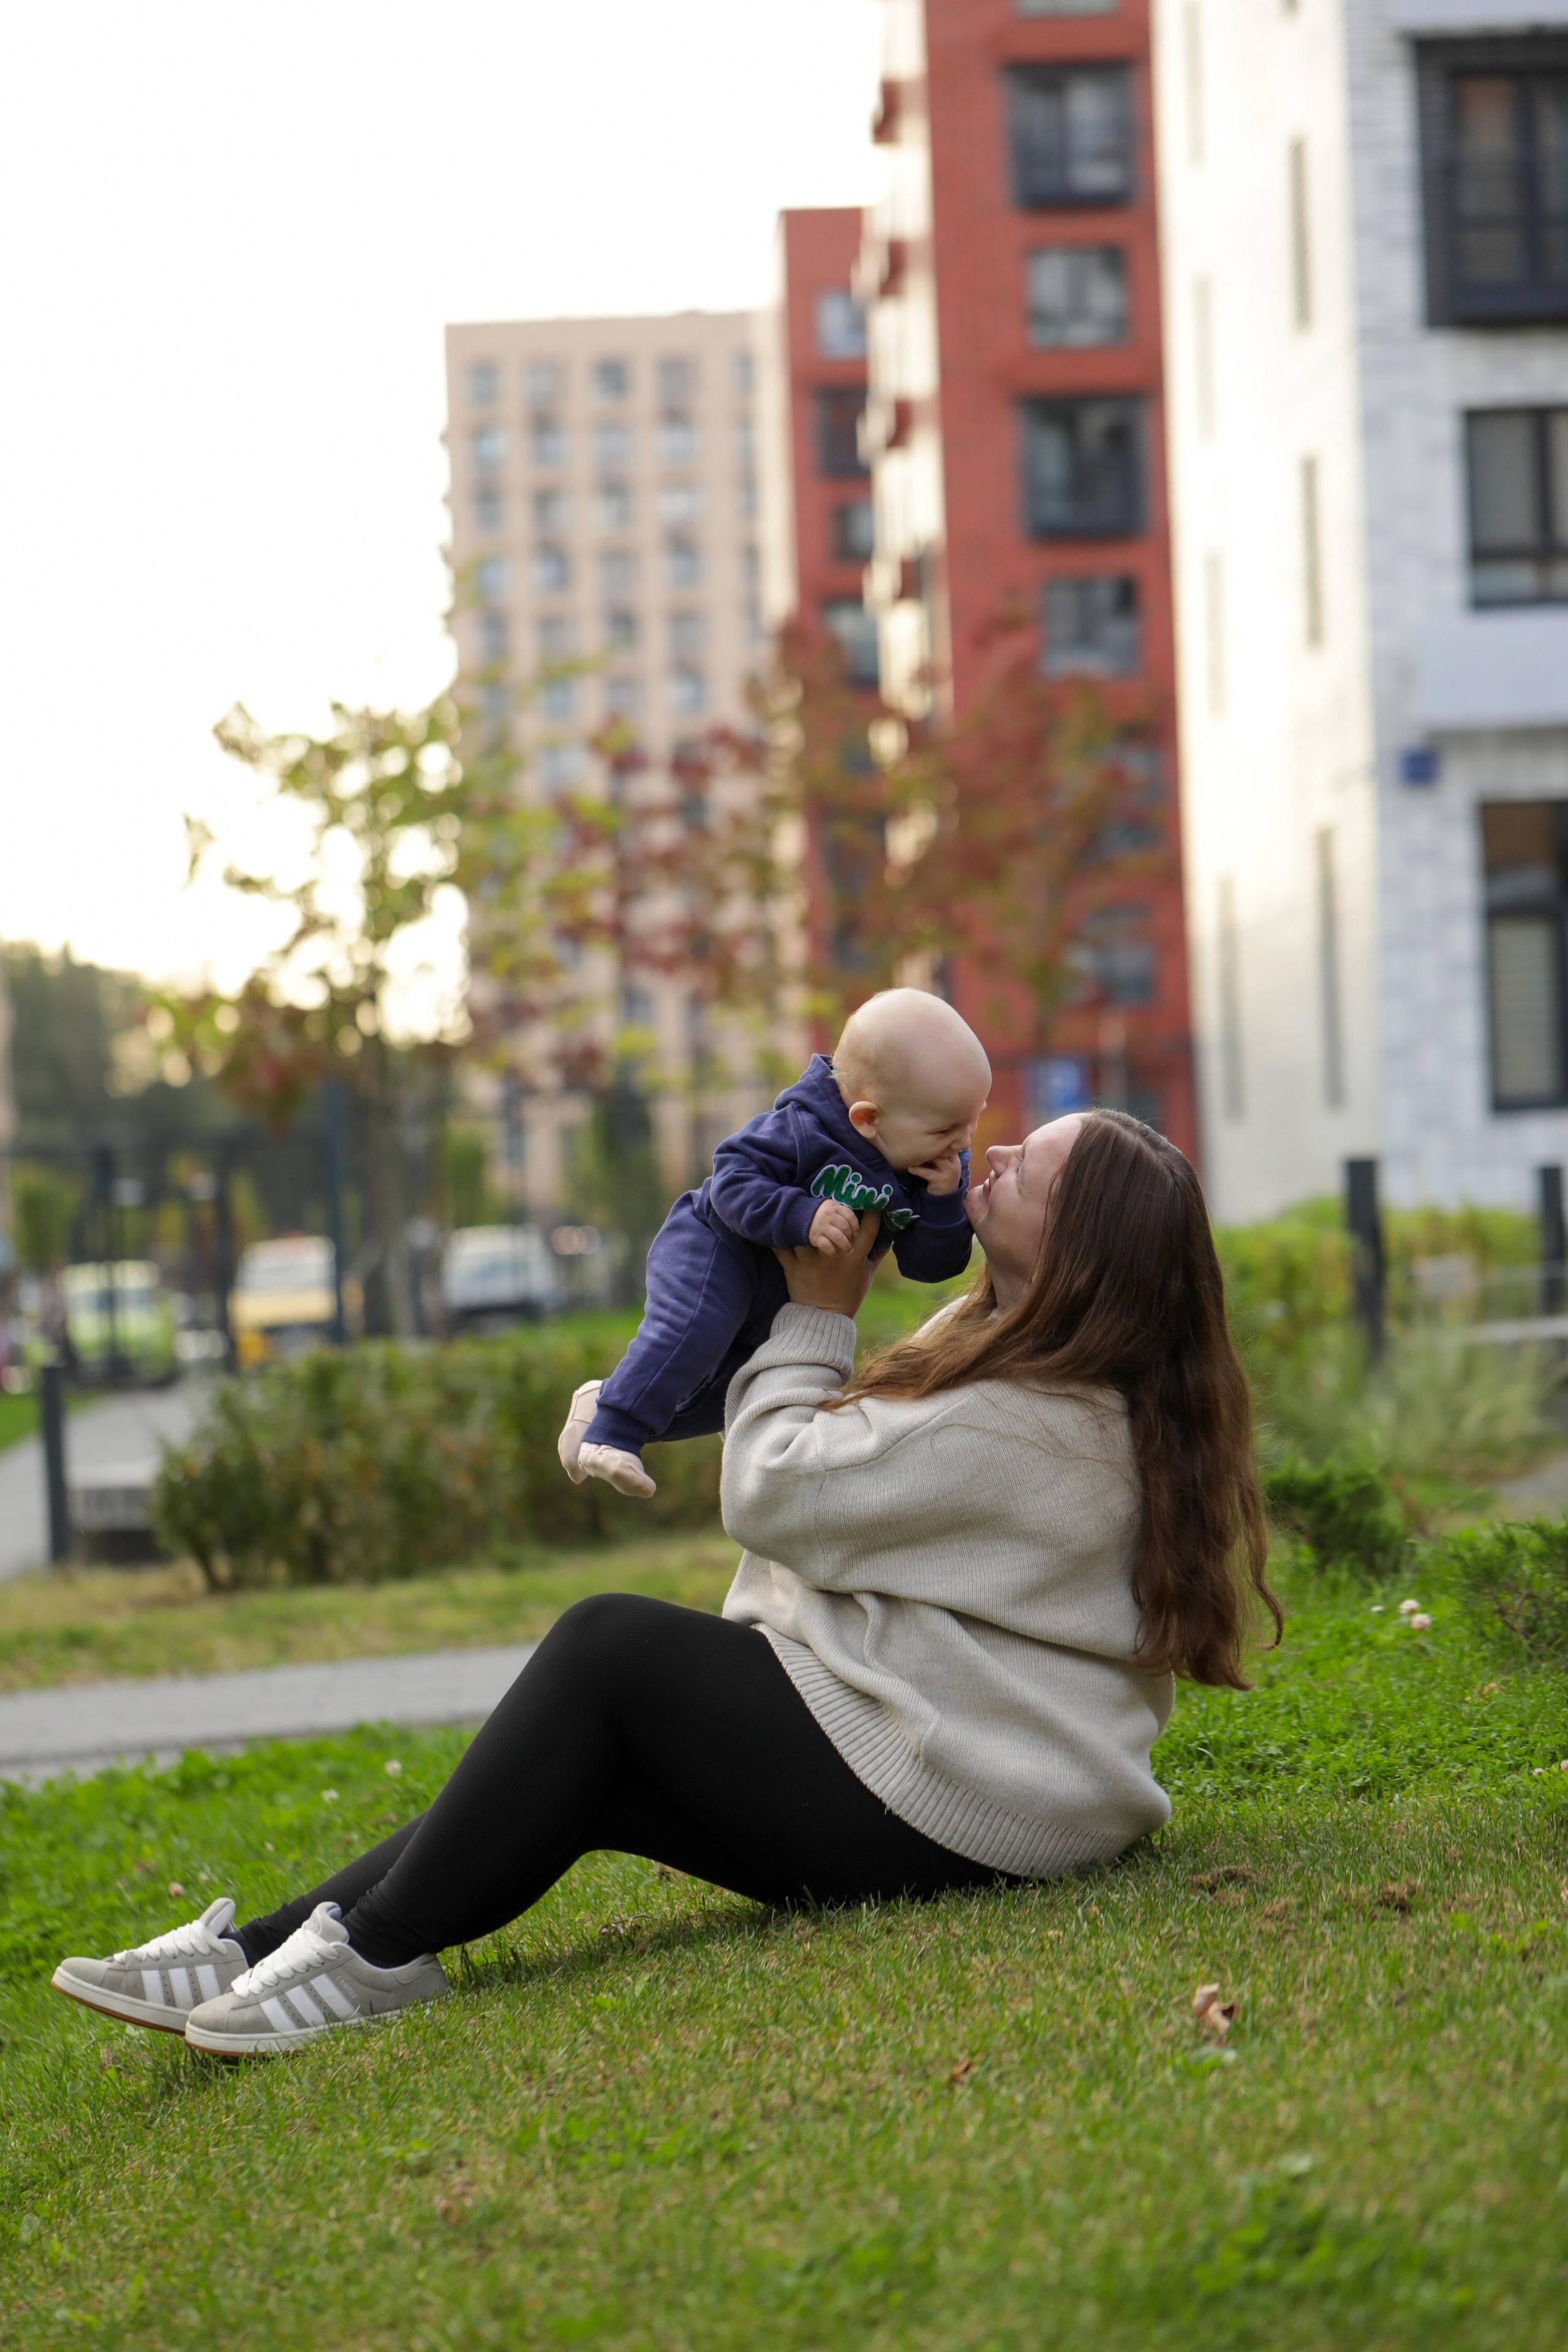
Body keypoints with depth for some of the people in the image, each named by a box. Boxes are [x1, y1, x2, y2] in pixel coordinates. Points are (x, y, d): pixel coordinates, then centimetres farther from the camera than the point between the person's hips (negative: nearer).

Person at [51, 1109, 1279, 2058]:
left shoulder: (1024, 1425, -23)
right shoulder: (1025, 1349, 10)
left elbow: (776, 1494, -16)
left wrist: (814, 1313, -4)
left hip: (937, 1809, -11)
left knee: (610, 1645, -13)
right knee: (576, 1777, 2)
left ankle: (379, 1954, -7)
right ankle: (258, 1952, -2)